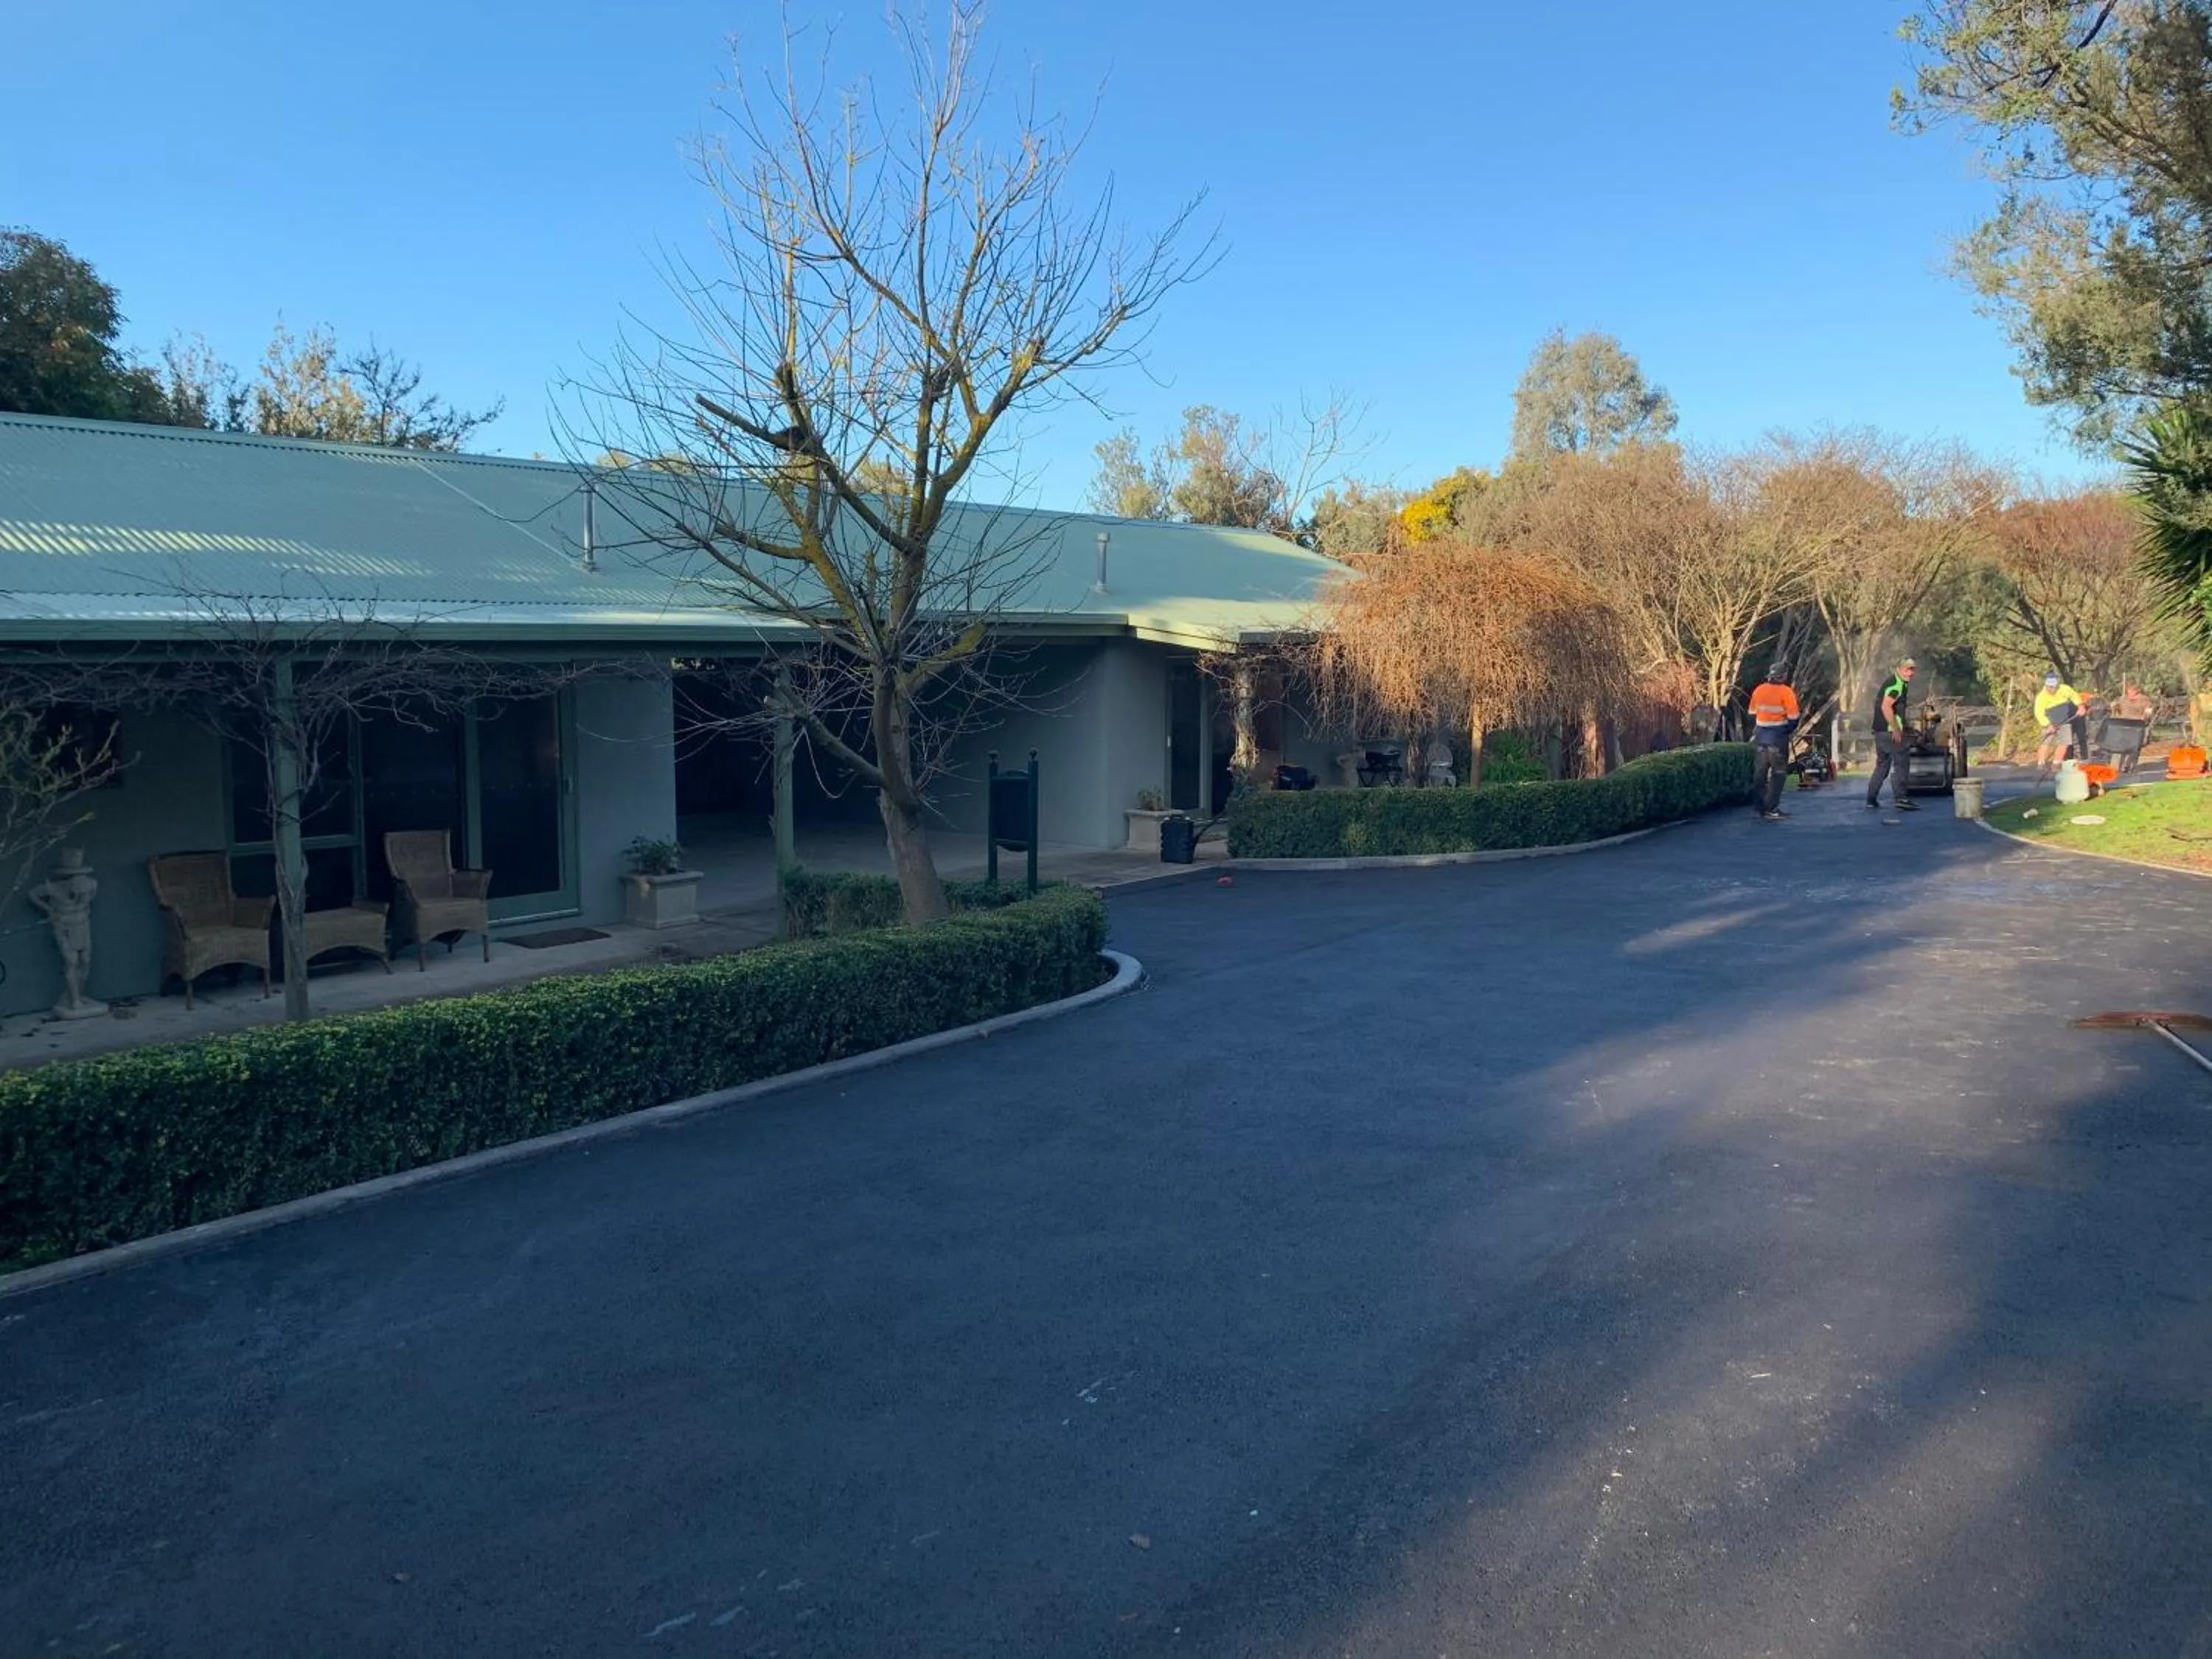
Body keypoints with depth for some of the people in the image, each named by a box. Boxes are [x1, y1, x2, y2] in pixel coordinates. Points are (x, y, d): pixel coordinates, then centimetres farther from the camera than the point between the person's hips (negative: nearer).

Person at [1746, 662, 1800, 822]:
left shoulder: (1758, 690, 3)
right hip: (1778, 737, -6)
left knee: (1760, 771, 14)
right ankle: (1771, 809, -3)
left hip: (1760, 736, 6)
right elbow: (1793, 717, -14)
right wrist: (1791, 731, 4)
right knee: (1778, 773, 1)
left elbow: (1752, 714, 12)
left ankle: (1759, 806, 21)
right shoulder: (1786, 692, -14)